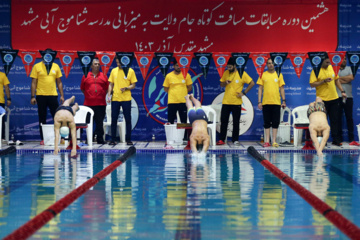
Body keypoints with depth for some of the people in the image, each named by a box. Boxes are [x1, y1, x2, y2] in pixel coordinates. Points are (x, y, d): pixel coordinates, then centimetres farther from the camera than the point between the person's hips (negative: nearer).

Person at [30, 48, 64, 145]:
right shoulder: (37, 66, 1)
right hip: (41, 96, -1)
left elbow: (59, 82, 12)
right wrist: (33, 96, -5)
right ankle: (43, 139, 11)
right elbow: (33, 83, 1)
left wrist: (62, 95, 6)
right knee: (42, 118, 4)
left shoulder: (56, 66, 8)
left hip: (53, 95, 1)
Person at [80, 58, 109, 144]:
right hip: (88, 104, 0)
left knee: (100, 122, 1)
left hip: (101, 103, 0)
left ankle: (100, 138, 7)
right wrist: (87, 95, 6)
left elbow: (107, 88, 15)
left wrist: (103, 95, 6)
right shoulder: (85, 76, 7)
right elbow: (82, 88, 14)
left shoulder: (103, 76, 9)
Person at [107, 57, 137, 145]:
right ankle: (113, 139, 9)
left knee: (128, 119, 1)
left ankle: (128, 139, 9)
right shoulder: (114, 71, 8)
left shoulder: (130, 71, 0)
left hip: (126, 99, -2)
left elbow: (133, 85, 1)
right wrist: (109, 95, 0)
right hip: (115, 98, 2)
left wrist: (126, 88, -17)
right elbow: (111, 84, 11)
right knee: (113, 119, 3)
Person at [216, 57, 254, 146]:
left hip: (236, 102, -3)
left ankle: (235, 140, 10)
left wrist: (244, 92, -8)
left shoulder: (242, 74, -5)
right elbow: (221, 84, 14)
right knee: (223, 121, 2)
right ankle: (221, 140, 6)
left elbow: (252, 83, -4)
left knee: (236, 122, 3)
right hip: (226, 101, 3)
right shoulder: (226, 73, 7)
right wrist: (225, 83, -9)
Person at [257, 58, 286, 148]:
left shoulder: (279, 75, 7)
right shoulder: (263, 75, 6)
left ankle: (274, 141, 5)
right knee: (267, 123, 3)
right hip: (266, 102, 0)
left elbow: (282, 88, 8)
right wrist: (259, 102, -1)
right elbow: (260, 89, 6)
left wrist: (284, 101, 1)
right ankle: (267, 141, 8)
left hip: (276, 102, 0)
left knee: (275, 123, 0)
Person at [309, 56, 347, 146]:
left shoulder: (331, 68, 9)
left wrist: (342, 91, 14)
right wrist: (324, 81, -22)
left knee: (335, 120, 6)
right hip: (322, 100, -5)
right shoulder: (316, 70, -8)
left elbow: (336, 80, 20)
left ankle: (336, 140, 12)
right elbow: (312, 84, -13)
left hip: (334, 98, 5)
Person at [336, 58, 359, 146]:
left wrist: (340, 78, -3)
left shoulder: (349, 68, 15)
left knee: (349, 118, 2)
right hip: (338, 96, -2)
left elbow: (351, 78, -2)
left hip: (348, 96, 2)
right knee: (338, 118, 0)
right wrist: (346, 79, -5)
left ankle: (351, 139, 3)